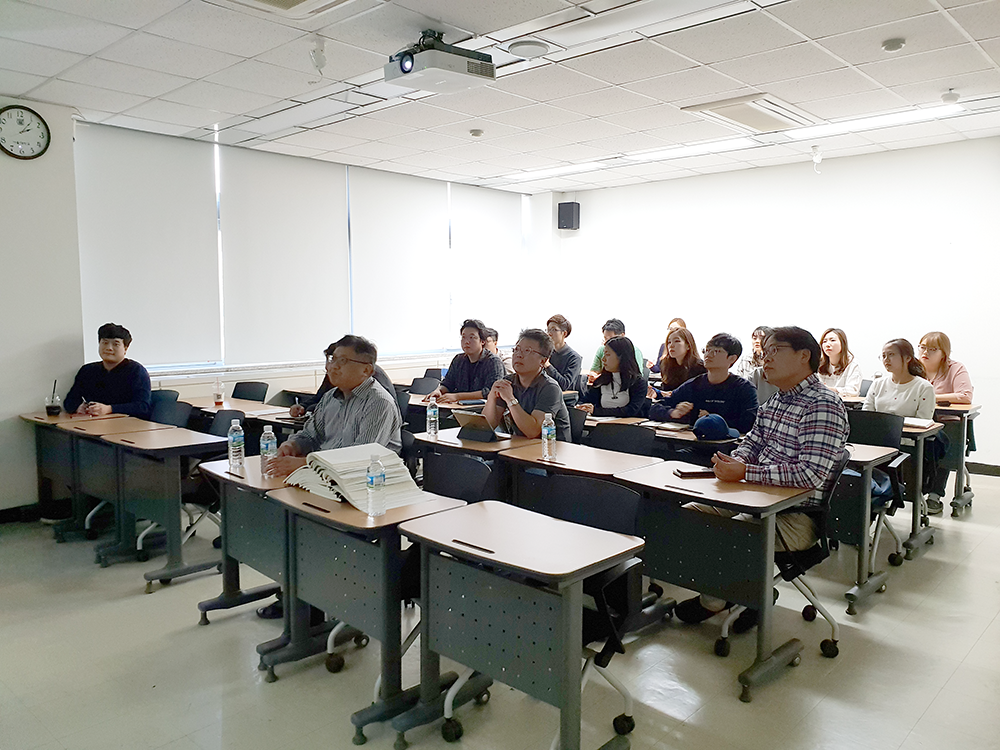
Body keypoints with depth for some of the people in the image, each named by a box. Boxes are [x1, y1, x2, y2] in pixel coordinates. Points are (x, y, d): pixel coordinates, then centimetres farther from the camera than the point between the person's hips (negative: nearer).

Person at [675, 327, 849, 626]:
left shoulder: (823, 406, -17)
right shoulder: (775, 400, 12)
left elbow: (811, 475, -27)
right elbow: (752, 442, 21)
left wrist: (744, 472, -26)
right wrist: (735, 460, -4)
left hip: (798, 515, -9)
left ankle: (713, 602, 7)